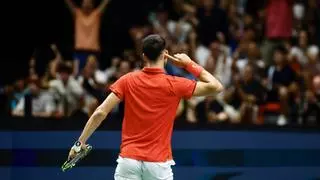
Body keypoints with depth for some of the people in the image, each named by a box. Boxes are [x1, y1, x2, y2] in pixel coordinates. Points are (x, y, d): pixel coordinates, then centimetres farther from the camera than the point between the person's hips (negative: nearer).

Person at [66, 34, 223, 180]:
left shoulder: (128, 81, 2)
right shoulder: (174, 85, -3)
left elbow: (100, 113, -3)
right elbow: (216, 87, 3)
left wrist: (80, 142, 4)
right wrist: (190, 64, 9)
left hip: (129, 160, 2)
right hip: (158, 162, -2)